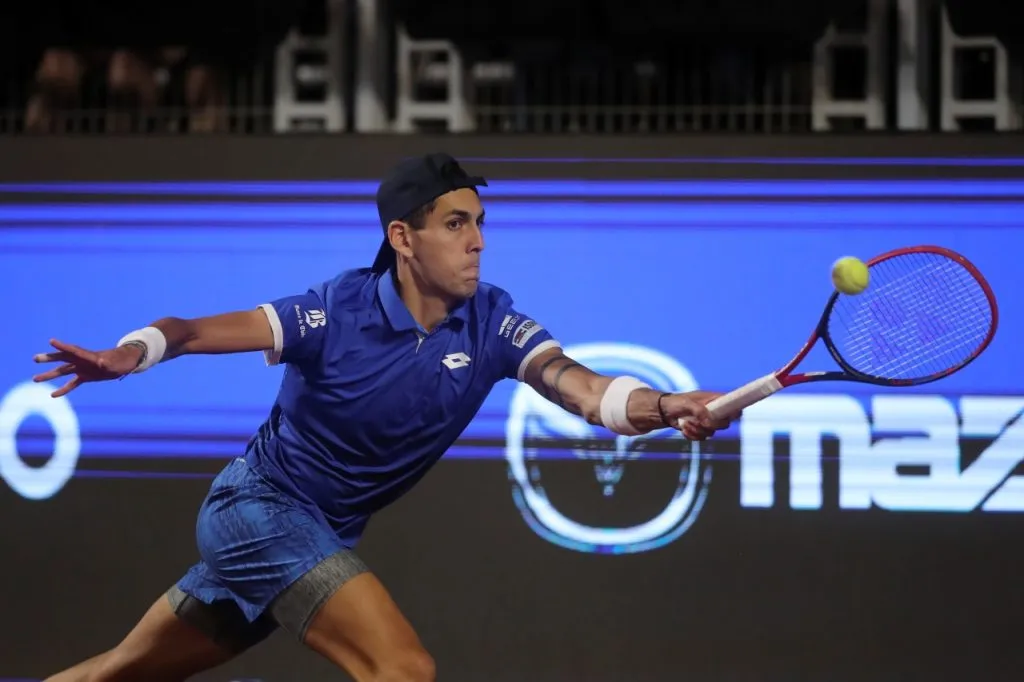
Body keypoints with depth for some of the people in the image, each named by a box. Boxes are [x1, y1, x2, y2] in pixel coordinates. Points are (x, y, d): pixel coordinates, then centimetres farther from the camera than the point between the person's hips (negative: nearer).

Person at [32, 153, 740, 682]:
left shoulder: (493, 322, -9)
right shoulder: (339, 311, -20)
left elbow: (585, 389, -24)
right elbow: (192, 330, -21)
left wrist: (666, 406, -44)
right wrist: (129, 354, -43)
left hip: (327, 533, 6)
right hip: (260, 503, -6)